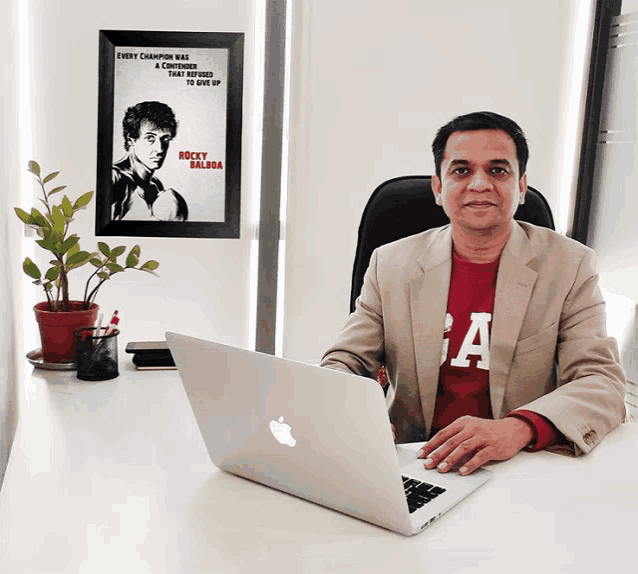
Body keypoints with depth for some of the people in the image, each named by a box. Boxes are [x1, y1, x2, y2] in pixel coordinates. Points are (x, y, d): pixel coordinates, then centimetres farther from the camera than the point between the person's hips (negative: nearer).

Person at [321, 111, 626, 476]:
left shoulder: (571, 266, -1)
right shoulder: (391, 264, 4)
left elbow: (603, 382, -8)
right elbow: (344, 365, 5)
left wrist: (517, 429, -28)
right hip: (410, 466, 2)